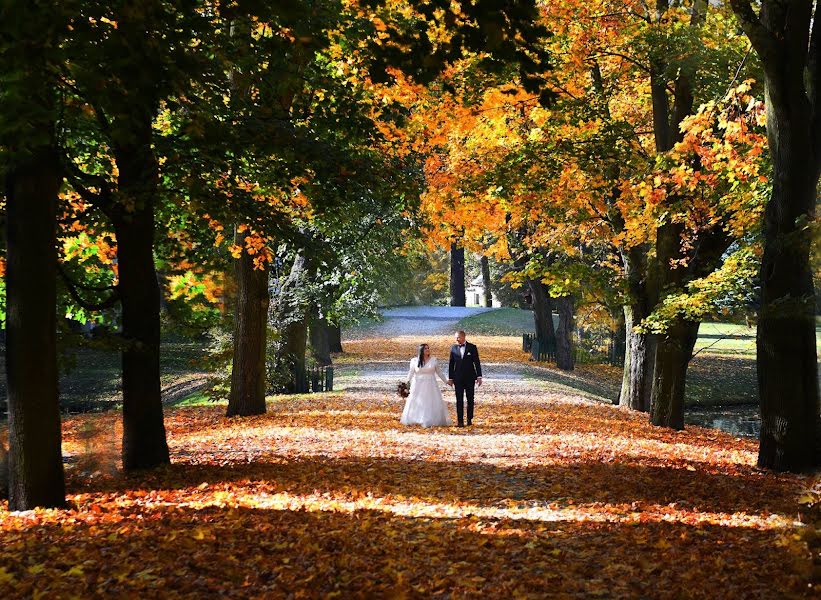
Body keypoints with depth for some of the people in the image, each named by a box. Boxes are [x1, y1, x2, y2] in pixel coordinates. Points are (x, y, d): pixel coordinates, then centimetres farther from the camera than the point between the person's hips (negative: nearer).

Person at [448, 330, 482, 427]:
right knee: (459, 400, -2)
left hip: (470, 377, -1)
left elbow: (477, 363, 0)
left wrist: (479, 376, -5)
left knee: (470, 399, 5)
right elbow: (451, 364, 8)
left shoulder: (472, 347, -1)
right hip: (458, 378, 1)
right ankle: (460, 421, -4)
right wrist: (450, 378, 6)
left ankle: (469, 419, 17)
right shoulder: (453, 348, 4)